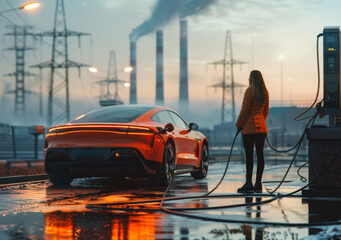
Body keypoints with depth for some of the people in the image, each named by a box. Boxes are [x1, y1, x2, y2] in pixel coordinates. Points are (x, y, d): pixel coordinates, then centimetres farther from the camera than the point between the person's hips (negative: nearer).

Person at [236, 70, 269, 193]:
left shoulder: (250, 91, -10)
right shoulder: (265, 92, 11)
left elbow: (245, 110, -11)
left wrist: (239, 125, -3)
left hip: (249, 127, -7)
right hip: (261, 126, 7)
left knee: (249, 155, -6)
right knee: (260, 154, 5)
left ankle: (248, 183, -7)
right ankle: (258, 184, 6)